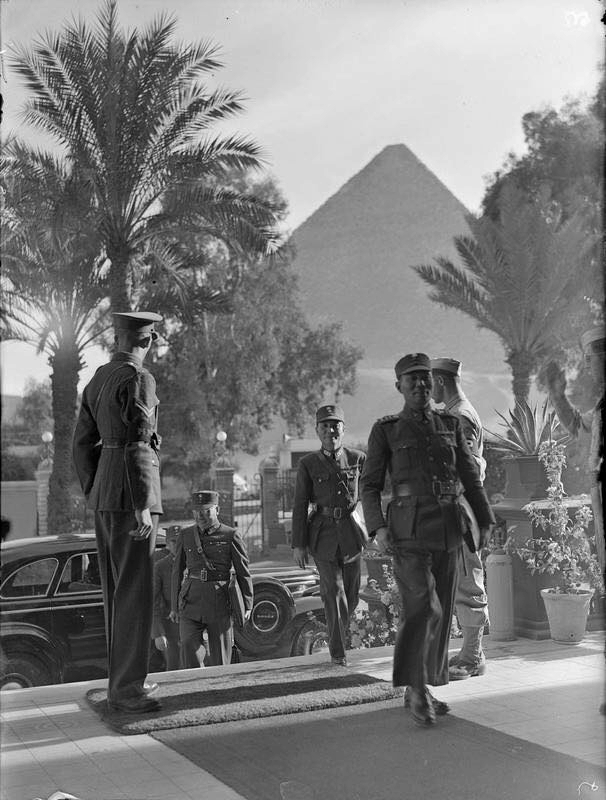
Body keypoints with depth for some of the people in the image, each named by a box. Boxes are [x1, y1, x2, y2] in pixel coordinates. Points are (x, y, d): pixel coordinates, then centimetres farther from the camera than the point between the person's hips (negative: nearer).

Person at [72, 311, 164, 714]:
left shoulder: (98, 379, 15)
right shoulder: (138, 379, -12)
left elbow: (83, 442, 16)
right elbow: (138, 443, -18)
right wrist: (142, 507, -19)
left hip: (104, 495, 9)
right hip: (131, 489, -9)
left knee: (117, 589, 15)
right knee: (135, 590, -6)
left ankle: (123, 676, 24)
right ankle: (126, 689, -2)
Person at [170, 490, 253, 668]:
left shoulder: (231, 535, -2)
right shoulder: (186, 535, 7)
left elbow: (243, 572, 2)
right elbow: (177, 571, 12)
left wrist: (248, 606, -1)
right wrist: (174, 606, 11)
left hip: (219, 602, -2)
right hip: (191, 600, 2)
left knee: (220, 659, 3)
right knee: (189, 647, -17)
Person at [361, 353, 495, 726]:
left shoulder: (451, 425, 13)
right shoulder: (385, 429, 3)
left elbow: (471, 477, 15)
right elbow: (371, 485, 2)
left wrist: (486, 521, 7)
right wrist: (378, 527, -12)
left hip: (449, 530, 4)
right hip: (409, 527, -4)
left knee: (442, 611, 8)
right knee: (423, 607, -17)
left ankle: (423, 689, 21)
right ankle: (417, 687, -5)